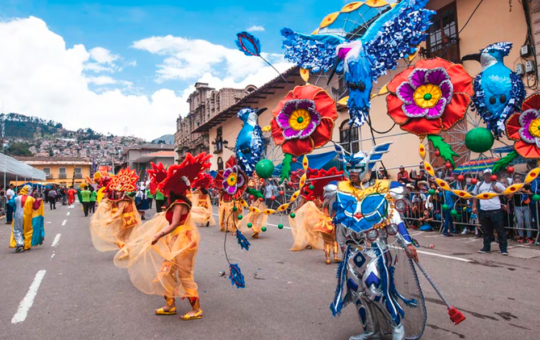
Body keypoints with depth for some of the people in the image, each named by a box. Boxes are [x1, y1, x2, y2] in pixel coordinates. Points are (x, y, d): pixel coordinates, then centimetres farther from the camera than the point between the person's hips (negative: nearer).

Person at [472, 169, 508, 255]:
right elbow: (475, 196, 20)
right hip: (483, 211, 4)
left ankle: (504, 249, 5)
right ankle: (486, 247, 21)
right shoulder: (479, 185, 13)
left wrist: (497, 190, -13)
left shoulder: (497, 184, 3)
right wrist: (474, 206, 12)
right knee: (486, 230, 11)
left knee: (500, 230, -1)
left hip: (495, 210, -4)